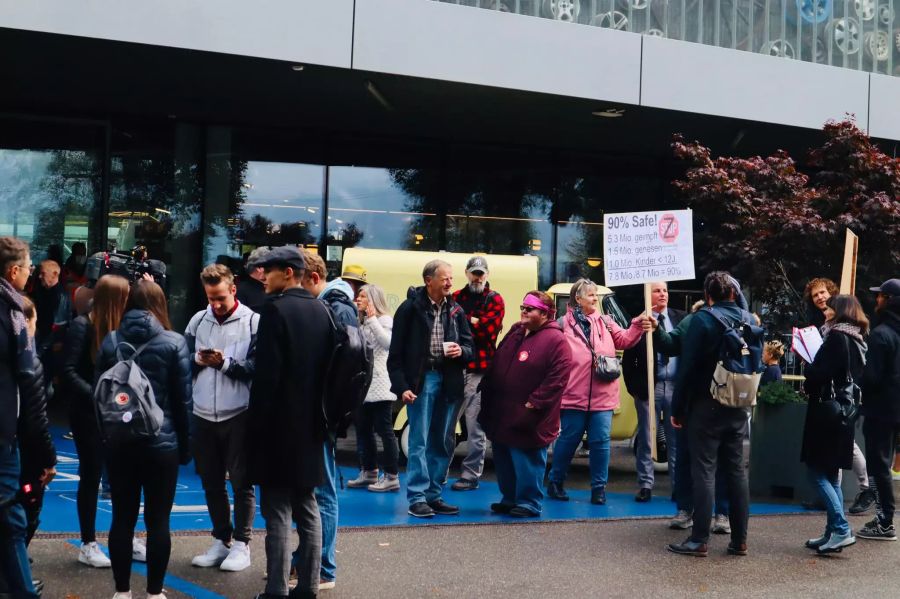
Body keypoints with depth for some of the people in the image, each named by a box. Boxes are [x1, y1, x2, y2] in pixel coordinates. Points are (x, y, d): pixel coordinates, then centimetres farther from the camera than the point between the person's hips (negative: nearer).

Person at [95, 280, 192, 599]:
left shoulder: (110, 341, 3)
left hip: (119, 442, 3)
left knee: (122, 518, 10)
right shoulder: (174, 343, -6)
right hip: (161, 443, -3)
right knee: (158, 521, 5)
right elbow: (183, 399, -3)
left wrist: (106, 436, 16)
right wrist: (185, 444, 4)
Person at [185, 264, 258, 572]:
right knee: (211, 483, 13)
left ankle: (241, 544, 11)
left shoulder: (253, 321, -7)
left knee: (241, 482, 2)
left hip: (239, 416, -5)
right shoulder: (198, 320, 9)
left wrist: (224, 363, -17)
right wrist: (197, 359, -9)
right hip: (203, 416, 5)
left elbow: (258, 367, -10)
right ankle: (221, 541, 25)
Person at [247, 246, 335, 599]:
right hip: (310, 424, 7)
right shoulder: (321, 310, 8)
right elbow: (327, 366, 11)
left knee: (278, 511, -4)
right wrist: (317, 414, 16)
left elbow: (266, 374, -17)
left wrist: (255, 424, -11)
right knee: (307, 508, 12)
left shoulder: (276, 309, -13)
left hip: (279, 425, -7)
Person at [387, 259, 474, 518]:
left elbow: (470, 347, 16)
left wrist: (461, 351, -8)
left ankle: (433, 495, 17)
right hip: (420, 380, -5)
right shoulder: (410, 308, -3)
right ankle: (417, 498, 0)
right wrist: (401, 386, -13)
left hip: (448, 381, 5)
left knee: (441, 443, 9)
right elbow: (396, 352, -5)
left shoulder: (456, 310, 11)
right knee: (419, 441, -4)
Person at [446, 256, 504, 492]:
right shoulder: (456, 297, 15)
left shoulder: (494, 300, 5)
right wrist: (474, 323, -7)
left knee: (474, 426, 0)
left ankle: (470, 475, 7)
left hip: (479, 369, -3)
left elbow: (489, 328, -8)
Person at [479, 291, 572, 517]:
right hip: (502, 414, 8)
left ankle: (529, 502, 13)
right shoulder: (516, 331, 13)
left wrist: (534, 403, -19)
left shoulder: (555, 340, -12)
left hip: (527, 419, -8)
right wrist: (487, 391, 11)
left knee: (526, 461, 0)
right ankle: (509, 499, 29)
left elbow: (557, 379, -19)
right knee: (503, 460, 16)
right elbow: (496, 364, 19)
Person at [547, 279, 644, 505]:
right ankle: (555, 483, 23)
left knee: (601, 441, 3)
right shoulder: (564, 324, 0)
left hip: (603, 395, 3)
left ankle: (599, 488, 13)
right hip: (574, 395, -3)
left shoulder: (605, 322, 10)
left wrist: (637, 325, -13)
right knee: (569, 439, 7)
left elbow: (624, 340, 3)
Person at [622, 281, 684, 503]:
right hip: (649, 387, -2)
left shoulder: (681, 318, 6)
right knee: (645, 438, 4)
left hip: (676, 386, 2)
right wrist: (633, 387, -5)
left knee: (677, 439, 6)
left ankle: (679, 485, 12)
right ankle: (645, 485, 11)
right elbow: (628, 359, 0)